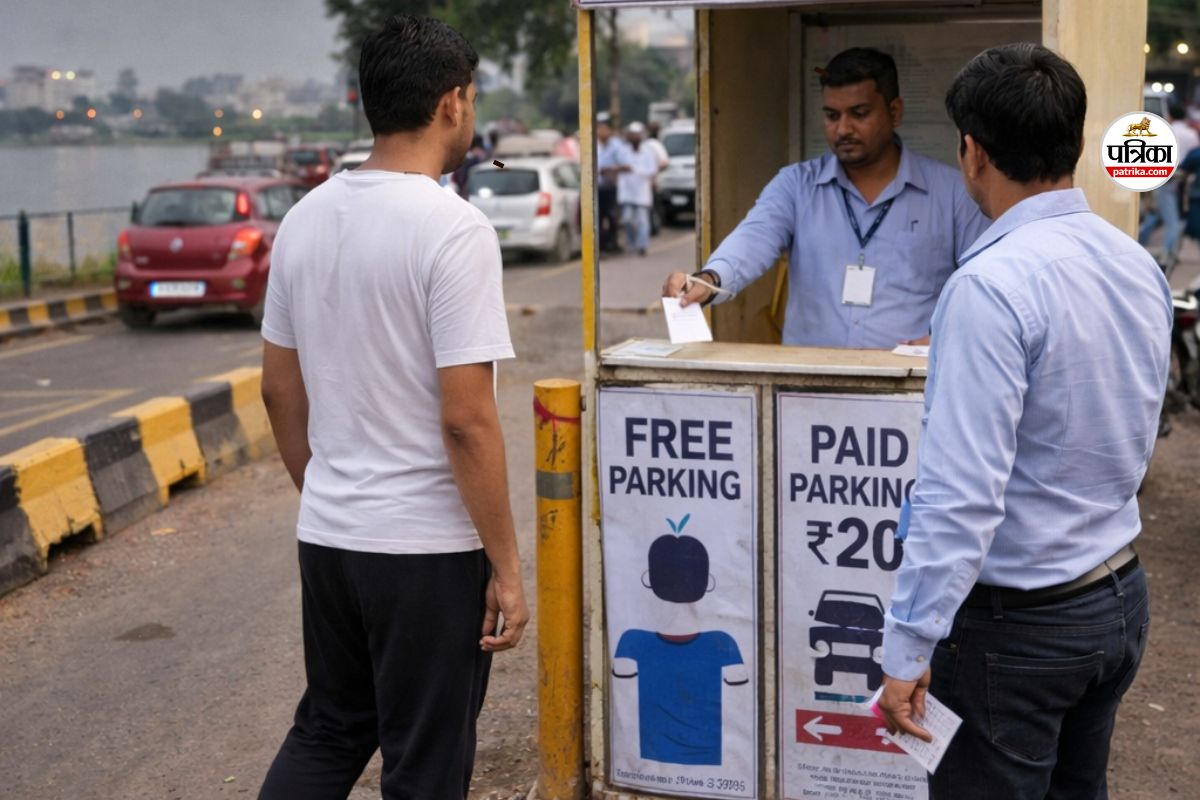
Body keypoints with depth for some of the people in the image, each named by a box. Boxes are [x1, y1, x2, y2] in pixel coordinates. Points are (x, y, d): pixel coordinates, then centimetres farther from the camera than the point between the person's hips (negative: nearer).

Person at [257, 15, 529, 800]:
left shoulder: (306, 216, 5)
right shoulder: (452, 227, -17)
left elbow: (279, 390, 11)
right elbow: (466, 418, -20)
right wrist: (506, 565, -12)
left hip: (325, 535, 7)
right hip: (424, 546, -7)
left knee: (327, 730, 23)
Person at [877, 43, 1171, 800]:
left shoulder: (993, 284, -24)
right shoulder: (1139, 264, 2)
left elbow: (961, 492, -27)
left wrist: (909, 649, -21)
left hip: (1021, 622, -8)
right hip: (1123, 595, 8)